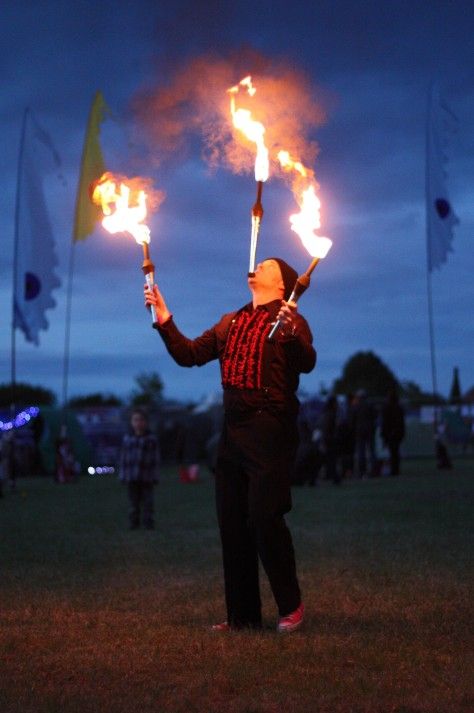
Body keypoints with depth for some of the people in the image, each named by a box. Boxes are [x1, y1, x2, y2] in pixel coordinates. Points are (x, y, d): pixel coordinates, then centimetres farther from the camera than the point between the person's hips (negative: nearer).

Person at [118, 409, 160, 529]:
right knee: (133, 500, 6)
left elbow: (155, 458, 1)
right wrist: (122, 475, 4)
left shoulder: (151, 439, -1)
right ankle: (134, 522, 14)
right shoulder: (127, 439, 5)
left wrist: (155, 476, -2)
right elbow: (123, 457, 8)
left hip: (146, 476, -2)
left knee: (147, 501, 1)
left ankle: (149, 522, 7)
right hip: (131, 477, 2)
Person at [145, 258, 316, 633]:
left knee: (264, 518, -10)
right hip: (233, 429, 7)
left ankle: (291, 605, 6)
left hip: (270, 430, -7)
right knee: (232, 524, 8)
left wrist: (292, 334, -36)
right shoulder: (231, 322, 19)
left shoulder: (288, 319, -1)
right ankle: (243, 614, 16)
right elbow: (190, 354, 15)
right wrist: (165, 321, 5)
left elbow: (307, 363, -18)